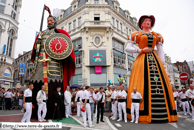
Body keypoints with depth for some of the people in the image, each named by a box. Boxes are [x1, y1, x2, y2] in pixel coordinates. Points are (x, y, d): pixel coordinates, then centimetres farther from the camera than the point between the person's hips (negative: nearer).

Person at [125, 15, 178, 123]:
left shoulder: (157, 36, 21)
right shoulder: (136, 35, 12)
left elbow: (161, 51, 16)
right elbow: (127, 48, 3)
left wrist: (163, 65, 6)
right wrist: (141, 50, -5)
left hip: (155, 60, 4)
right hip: (142, 60, -3)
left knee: (161, 84, -5)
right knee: (143, 84, -13)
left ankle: (163, 114, 3)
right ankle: (143, 114, -7)